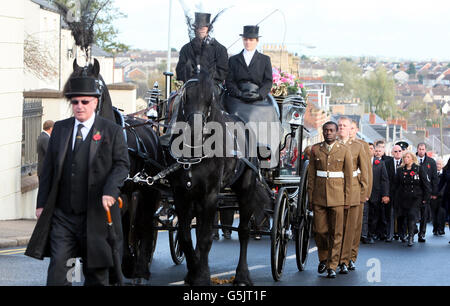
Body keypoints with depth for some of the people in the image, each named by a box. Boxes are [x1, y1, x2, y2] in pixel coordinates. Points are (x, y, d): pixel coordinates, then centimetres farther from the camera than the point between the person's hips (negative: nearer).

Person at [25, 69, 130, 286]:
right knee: (58, 265, -6)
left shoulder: (112, 131, 1)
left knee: (96, 270, 8)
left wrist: (110, 191, -20)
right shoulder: (59, 129, 11)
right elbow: (48, 168, 12)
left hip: (95, 215, -2)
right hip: (62, 215, 2)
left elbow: (122, 164, -3)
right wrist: (42, 203, 7)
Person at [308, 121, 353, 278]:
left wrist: (347, 199, -2)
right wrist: (310, 198, 4)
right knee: (319, 230, 1)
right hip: (319, 197, 2)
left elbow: (349, 176, 3)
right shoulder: (315, 149, 8)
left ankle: (332, 266, 3)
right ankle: (323, 258, 26)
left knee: (336, 232, -2)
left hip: (337, 197, -2)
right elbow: (311, 175, 9)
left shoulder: (344, 151, 3)